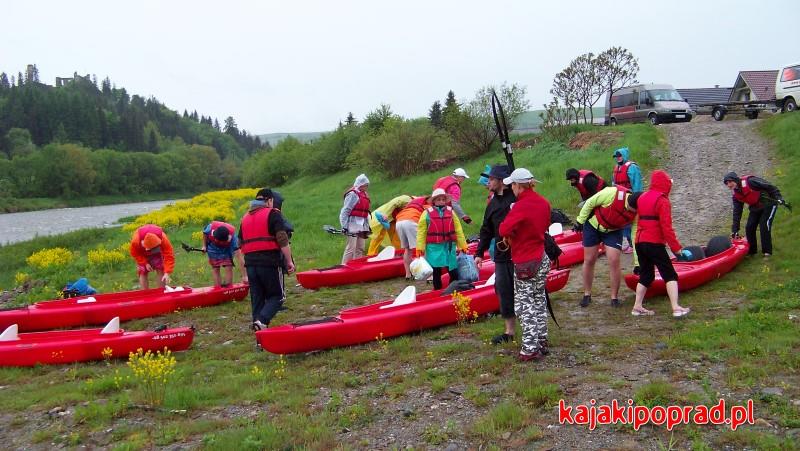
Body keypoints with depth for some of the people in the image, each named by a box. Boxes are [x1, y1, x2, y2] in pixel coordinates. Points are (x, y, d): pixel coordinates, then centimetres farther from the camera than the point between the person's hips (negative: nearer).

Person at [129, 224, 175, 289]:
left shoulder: (163, 239, -42)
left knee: (160, 270, -10)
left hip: (157, 253, 0)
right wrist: (145, 263, -27)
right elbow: (134, 254, -19)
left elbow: (169, 256, -40)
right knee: (142, 273, -8)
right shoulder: (136, 240, -40)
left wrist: (167, 273, -48)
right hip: (142, 254, 0)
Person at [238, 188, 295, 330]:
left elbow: (241, 243, 23)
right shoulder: (273, 214, -2)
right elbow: (282, 240, -12)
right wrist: (289, 261, -8)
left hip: (250, 264, 6)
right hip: (270, 262, -6)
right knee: (277, 296, 3)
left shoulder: (245, 217, 19)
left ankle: (258, 325, 12)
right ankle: (262, 320, -17)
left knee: (257, 297, 13)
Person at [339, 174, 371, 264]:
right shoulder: (352, 194, -11)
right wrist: (344, 226, -19)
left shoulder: (365, 195, 15)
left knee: (360, 249, 11)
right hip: (353, 225, -9)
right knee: (351, 248, -10)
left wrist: (367, 225, 18)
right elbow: (345, 211, -15)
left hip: (362, 225, 9)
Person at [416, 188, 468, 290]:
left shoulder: (450, 212, 8)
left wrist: (462, 245, 9)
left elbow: (458, 230, 10)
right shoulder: (427, 213, -1)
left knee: (453, 270, 2)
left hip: (449, 246, 2)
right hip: (434, 247, -2)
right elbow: (421, 232, -3)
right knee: (436, 271, 7)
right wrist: (420, 248, -8)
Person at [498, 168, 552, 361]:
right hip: (542, 259, 8)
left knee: (525, 304, 1)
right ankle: (541, 342, 30)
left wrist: (509, 236, -9)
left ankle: (530, 349, 3)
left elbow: (504, 229, -30)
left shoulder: (521, 206, -22)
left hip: (525, 263, -8)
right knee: (539, 301, 19)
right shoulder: (543, 202, 3)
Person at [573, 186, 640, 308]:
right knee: (589, 260, 4)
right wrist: (580, 221, -9)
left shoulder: (637, 213, -21)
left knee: (614, 261, -10)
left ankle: (614, 297, 6)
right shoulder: (613, 193, -33)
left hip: (613, 232, 1)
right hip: (593, 225, -1)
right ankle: (587, 295, 20)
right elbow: (590, 203, -18)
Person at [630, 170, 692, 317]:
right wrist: (677, 248, -13)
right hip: (655, 243, -7)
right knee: (670, 275, -1)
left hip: (640, 242, 7)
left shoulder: (642, 198, 14)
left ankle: (637, 307, 15)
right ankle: (676, 308, -6)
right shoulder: (662, 200, -10)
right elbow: (666, 228, -16)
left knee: (646, 275, 16)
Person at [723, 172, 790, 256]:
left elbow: (771, 187, -21)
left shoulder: (749, 181, -27)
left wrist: (779, 199, -29)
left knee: (764, 226, -17)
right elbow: (737, 212, 1)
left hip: (769, 204, -7)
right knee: (749, 227, 0)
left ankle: (767, 251, -7)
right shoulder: (735, 194, -4)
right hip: (755, 208, 7)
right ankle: (752, 250, 16)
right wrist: (735, 229, -2)